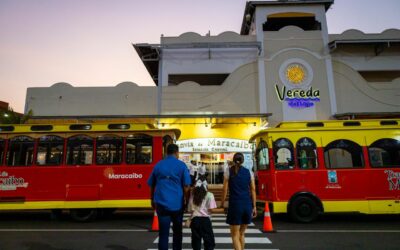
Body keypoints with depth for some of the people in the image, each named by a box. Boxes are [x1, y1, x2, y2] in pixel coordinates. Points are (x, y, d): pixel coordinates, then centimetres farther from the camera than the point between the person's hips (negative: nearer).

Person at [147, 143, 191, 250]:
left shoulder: (158, 165, 6)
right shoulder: (181, 165, -2)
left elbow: (151, 185, 12)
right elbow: (186, 185, -6)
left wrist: (153, 200, 23)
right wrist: (186, 200, 7)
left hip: (162, 203, 1)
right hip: (177, 203, -1)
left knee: (163, 232, 3)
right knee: (177, 231, 16)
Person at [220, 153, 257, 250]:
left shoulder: (229, 171, 0)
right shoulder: (249, 172, 7)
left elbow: (225, 189, -4)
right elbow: (253, 190, 5)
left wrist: (222, 203, 5)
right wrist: (254, 206, 10)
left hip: (235, 204, -4)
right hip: (247, 205, 4)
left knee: (235, 235, 4)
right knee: (241, 233, 20)